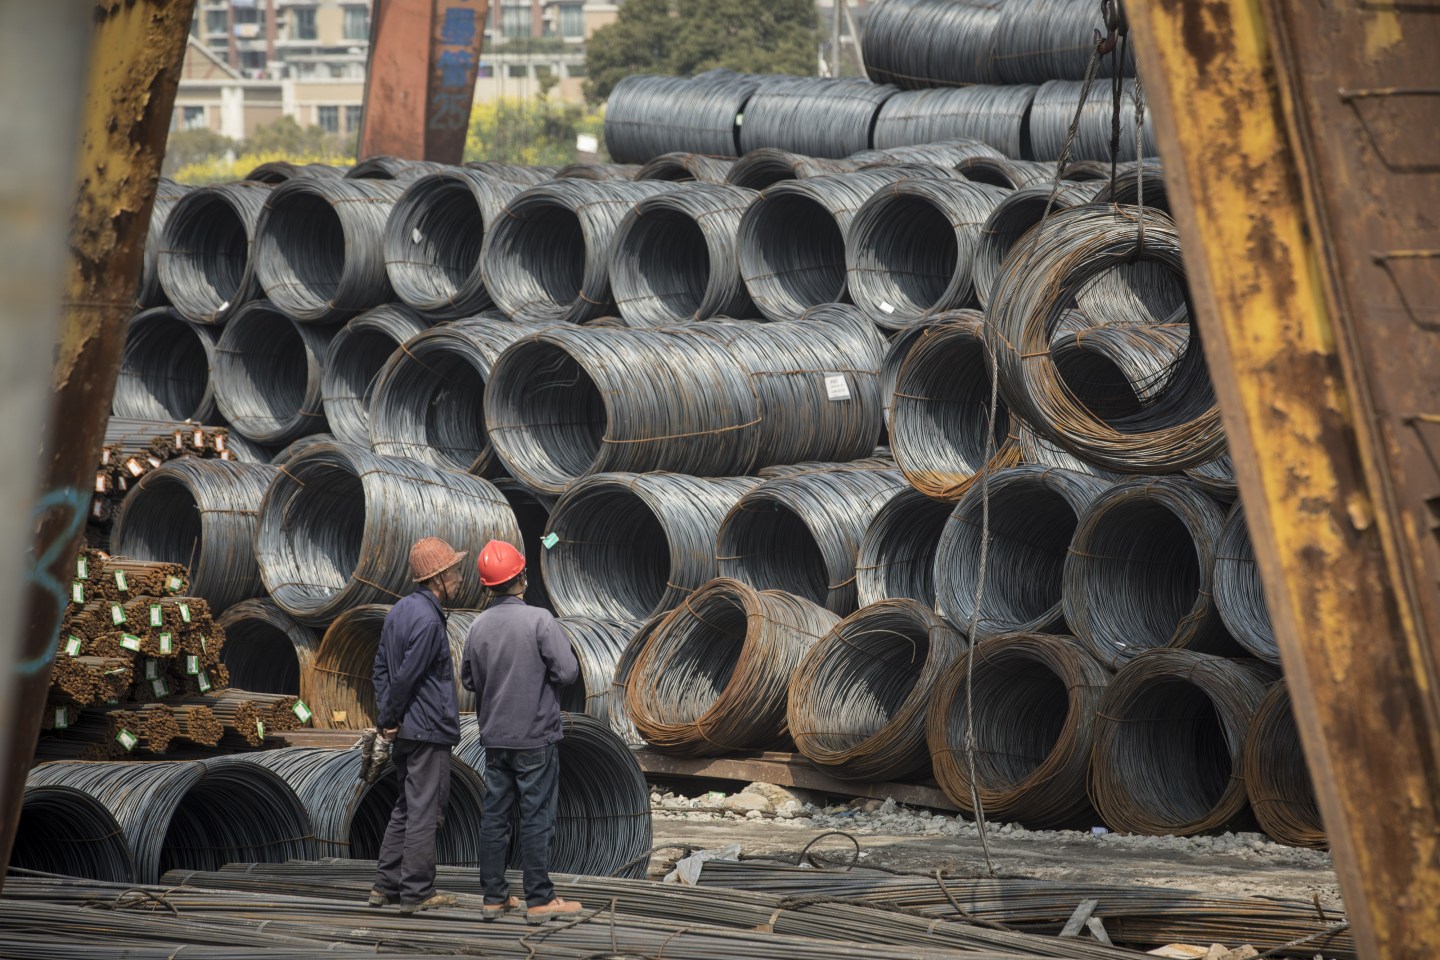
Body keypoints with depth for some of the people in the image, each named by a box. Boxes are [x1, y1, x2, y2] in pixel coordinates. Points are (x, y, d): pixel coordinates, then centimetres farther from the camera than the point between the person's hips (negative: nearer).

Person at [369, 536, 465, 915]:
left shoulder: (399, 611, 11)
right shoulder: (428, 621, -19)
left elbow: (382, 667, 12)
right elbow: (405, 677, -19)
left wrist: (384, 717, 7)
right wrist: (388, 719, -7)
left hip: (404, 731, 9)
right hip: (429, 730, -9)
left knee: (406, 808, 17)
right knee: (424, 811, -3)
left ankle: (385, 885, 18)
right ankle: (416, 893, 1)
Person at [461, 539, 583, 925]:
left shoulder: (479, 626, 0)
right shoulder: (539, 620, -15)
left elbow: (469, 679, 10)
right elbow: (568, 670, -16)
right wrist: (542, 675, 4)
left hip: (494, 736, 5)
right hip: (535, 737, -5)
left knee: (494, 815, 10)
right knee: (536, 817, 1)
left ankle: (493, 897, 14)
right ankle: (539, 900, 3)